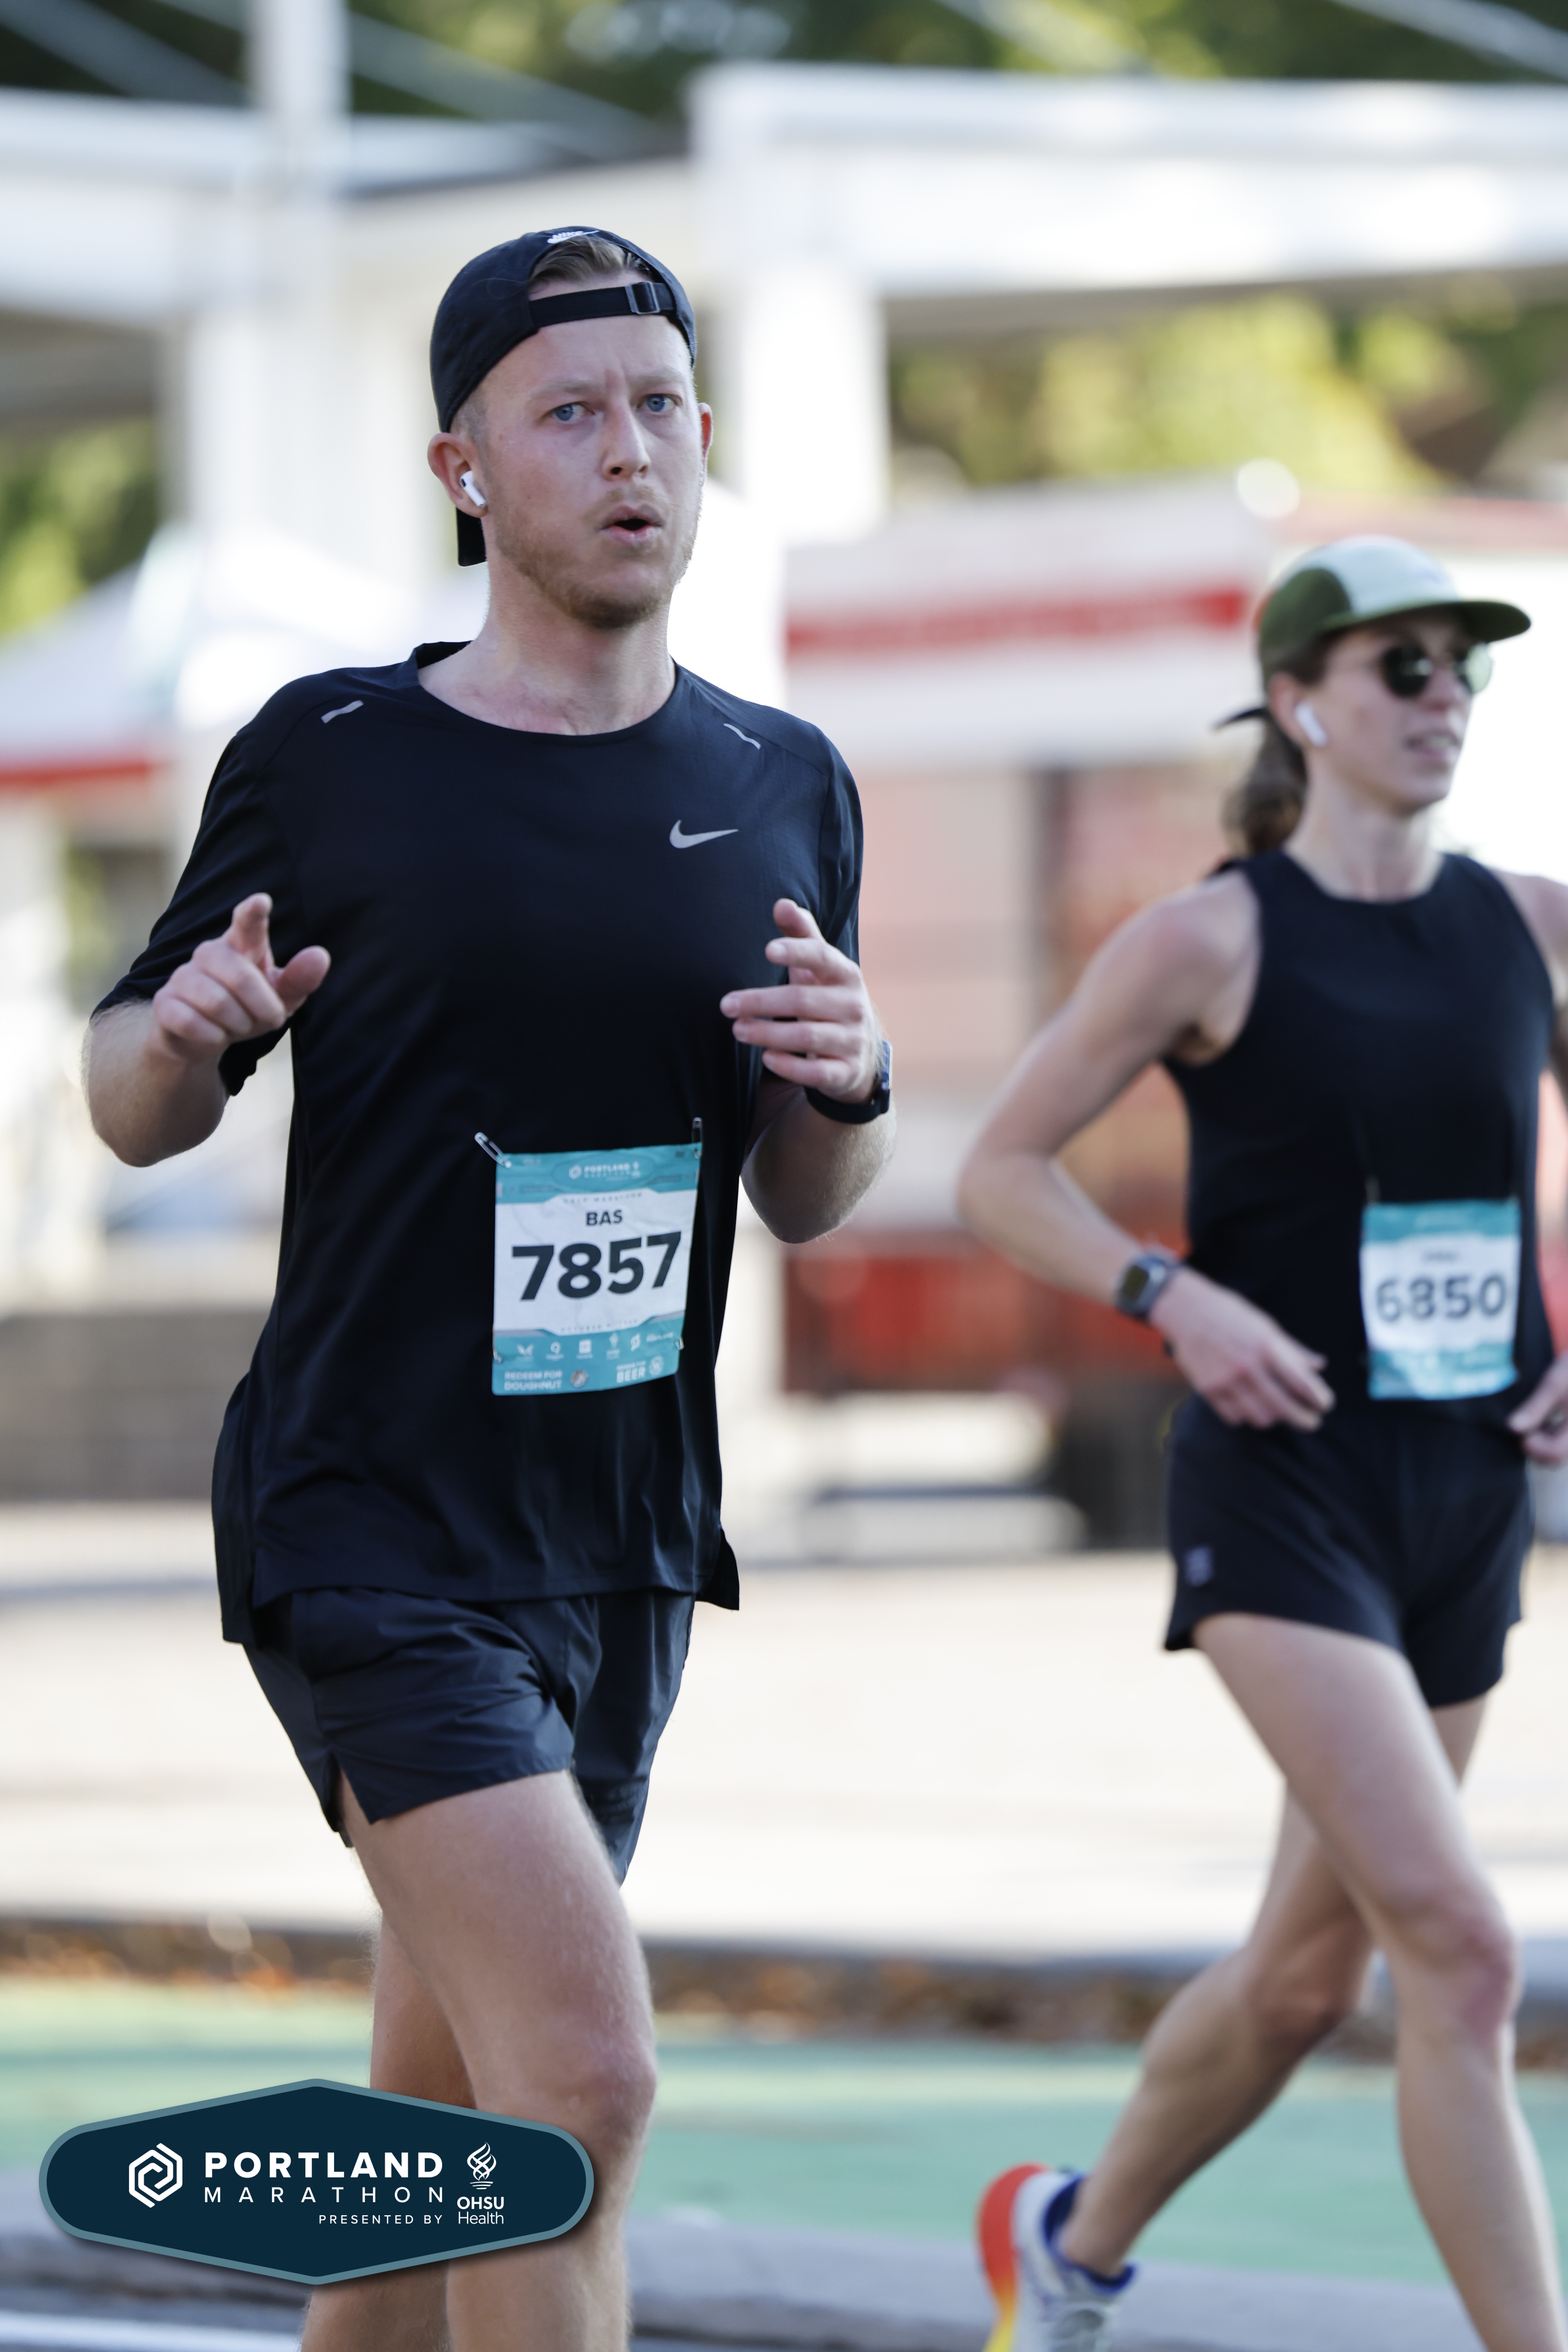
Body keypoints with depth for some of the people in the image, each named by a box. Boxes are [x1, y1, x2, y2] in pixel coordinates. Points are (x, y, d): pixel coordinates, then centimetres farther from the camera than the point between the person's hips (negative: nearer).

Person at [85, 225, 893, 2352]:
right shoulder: (327, 761, -5)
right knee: (584, 2083, -20)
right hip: (368, 1523, -6)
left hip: (627, 1538, 6)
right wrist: (186, 1035, -17)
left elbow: (802, 1205, 16)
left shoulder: (783, 790, 8)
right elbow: (133, 1106, 6)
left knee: (448, 2135, 13)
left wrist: (847, 1085, -6)